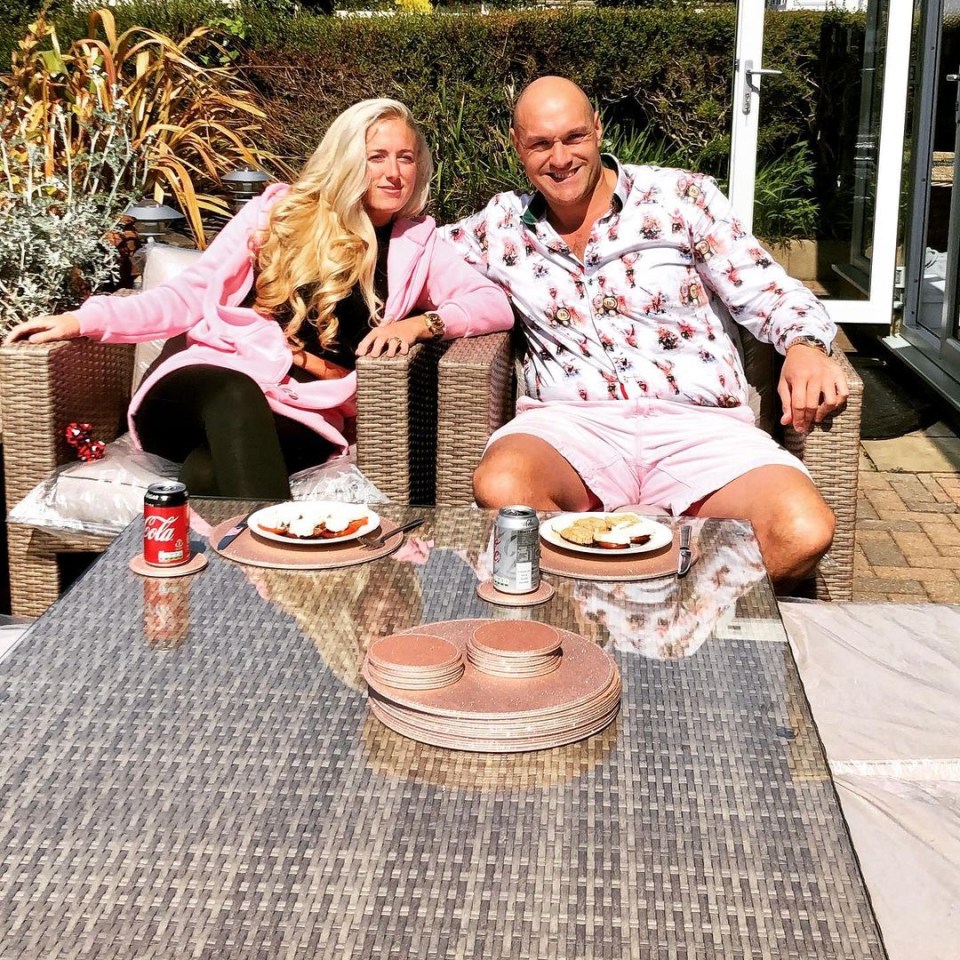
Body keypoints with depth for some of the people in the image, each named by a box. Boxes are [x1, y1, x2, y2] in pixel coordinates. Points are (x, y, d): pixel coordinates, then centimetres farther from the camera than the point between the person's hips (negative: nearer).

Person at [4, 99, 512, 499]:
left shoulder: (415, 243, 16)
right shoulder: (279, 210, 14)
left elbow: (496, 305, 6)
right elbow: (189, 295, 11)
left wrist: (422, 322, -14)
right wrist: (84, 320, -3)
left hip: (304, 414, 0)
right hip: (209, 383, 0)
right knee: (235, 391, -40)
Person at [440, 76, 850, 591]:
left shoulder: (681, 197, 8)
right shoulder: (501, 226, 15)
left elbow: (767, 292, 8)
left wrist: (805, 346, -15)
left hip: (696, 424, 0)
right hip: (570, 422, 1)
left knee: (803, 533, -30)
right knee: (501, 488, -37)